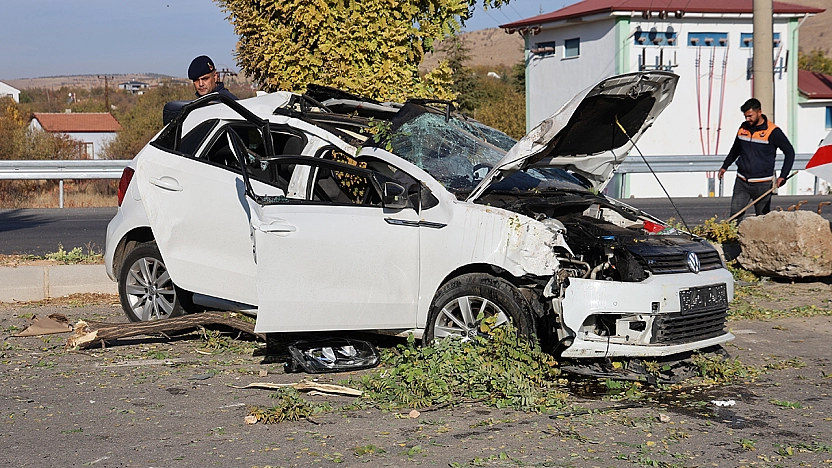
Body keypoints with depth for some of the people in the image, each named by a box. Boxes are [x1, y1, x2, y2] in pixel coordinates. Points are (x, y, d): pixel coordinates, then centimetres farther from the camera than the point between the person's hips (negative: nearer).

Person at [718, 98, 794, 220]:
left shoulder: (773, 131, -8)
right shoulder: (743, 128, 7)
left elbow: (789, 152, -2)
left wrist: (783, 176, -9)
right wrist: (725, 166, 25)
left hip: (762, 184, -4)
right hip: (742, 182, 4)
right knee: (735, 214, -6)